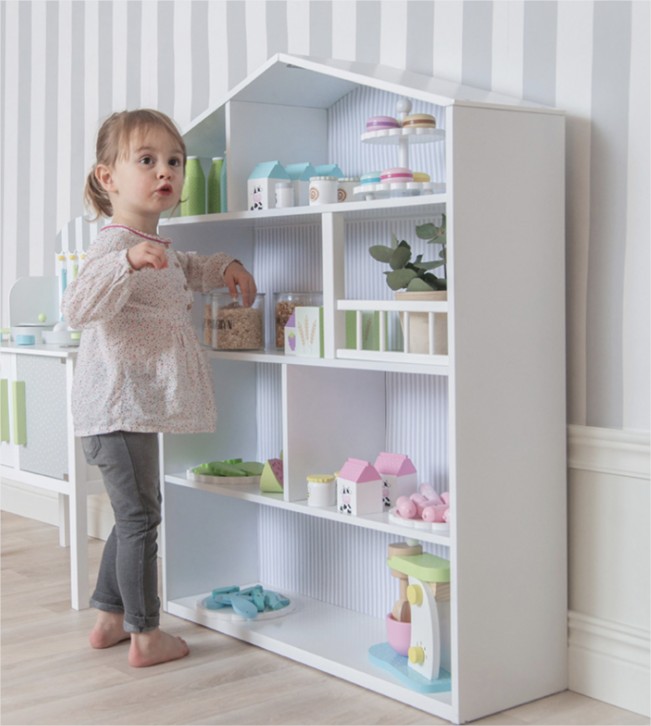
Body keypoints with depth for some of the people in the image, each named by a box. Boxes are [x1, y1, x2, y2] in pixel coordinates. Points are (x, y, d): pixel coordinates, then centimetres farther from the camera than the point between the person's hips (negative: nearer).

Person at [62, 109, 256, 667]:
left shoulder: (155, 247, 15)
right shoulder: (115, 245, -16)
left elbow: (182, 272, 39)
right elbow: (78, 308, -31)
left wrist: (224, 266, 20)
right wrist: (128, 260, -44)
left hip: (135, 407, 10)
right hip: (118, 406, -10)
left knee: (133, 517, 18)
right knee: (139, 516, -3)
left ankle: (110, 617, 29)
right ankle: (146, 636, 7)